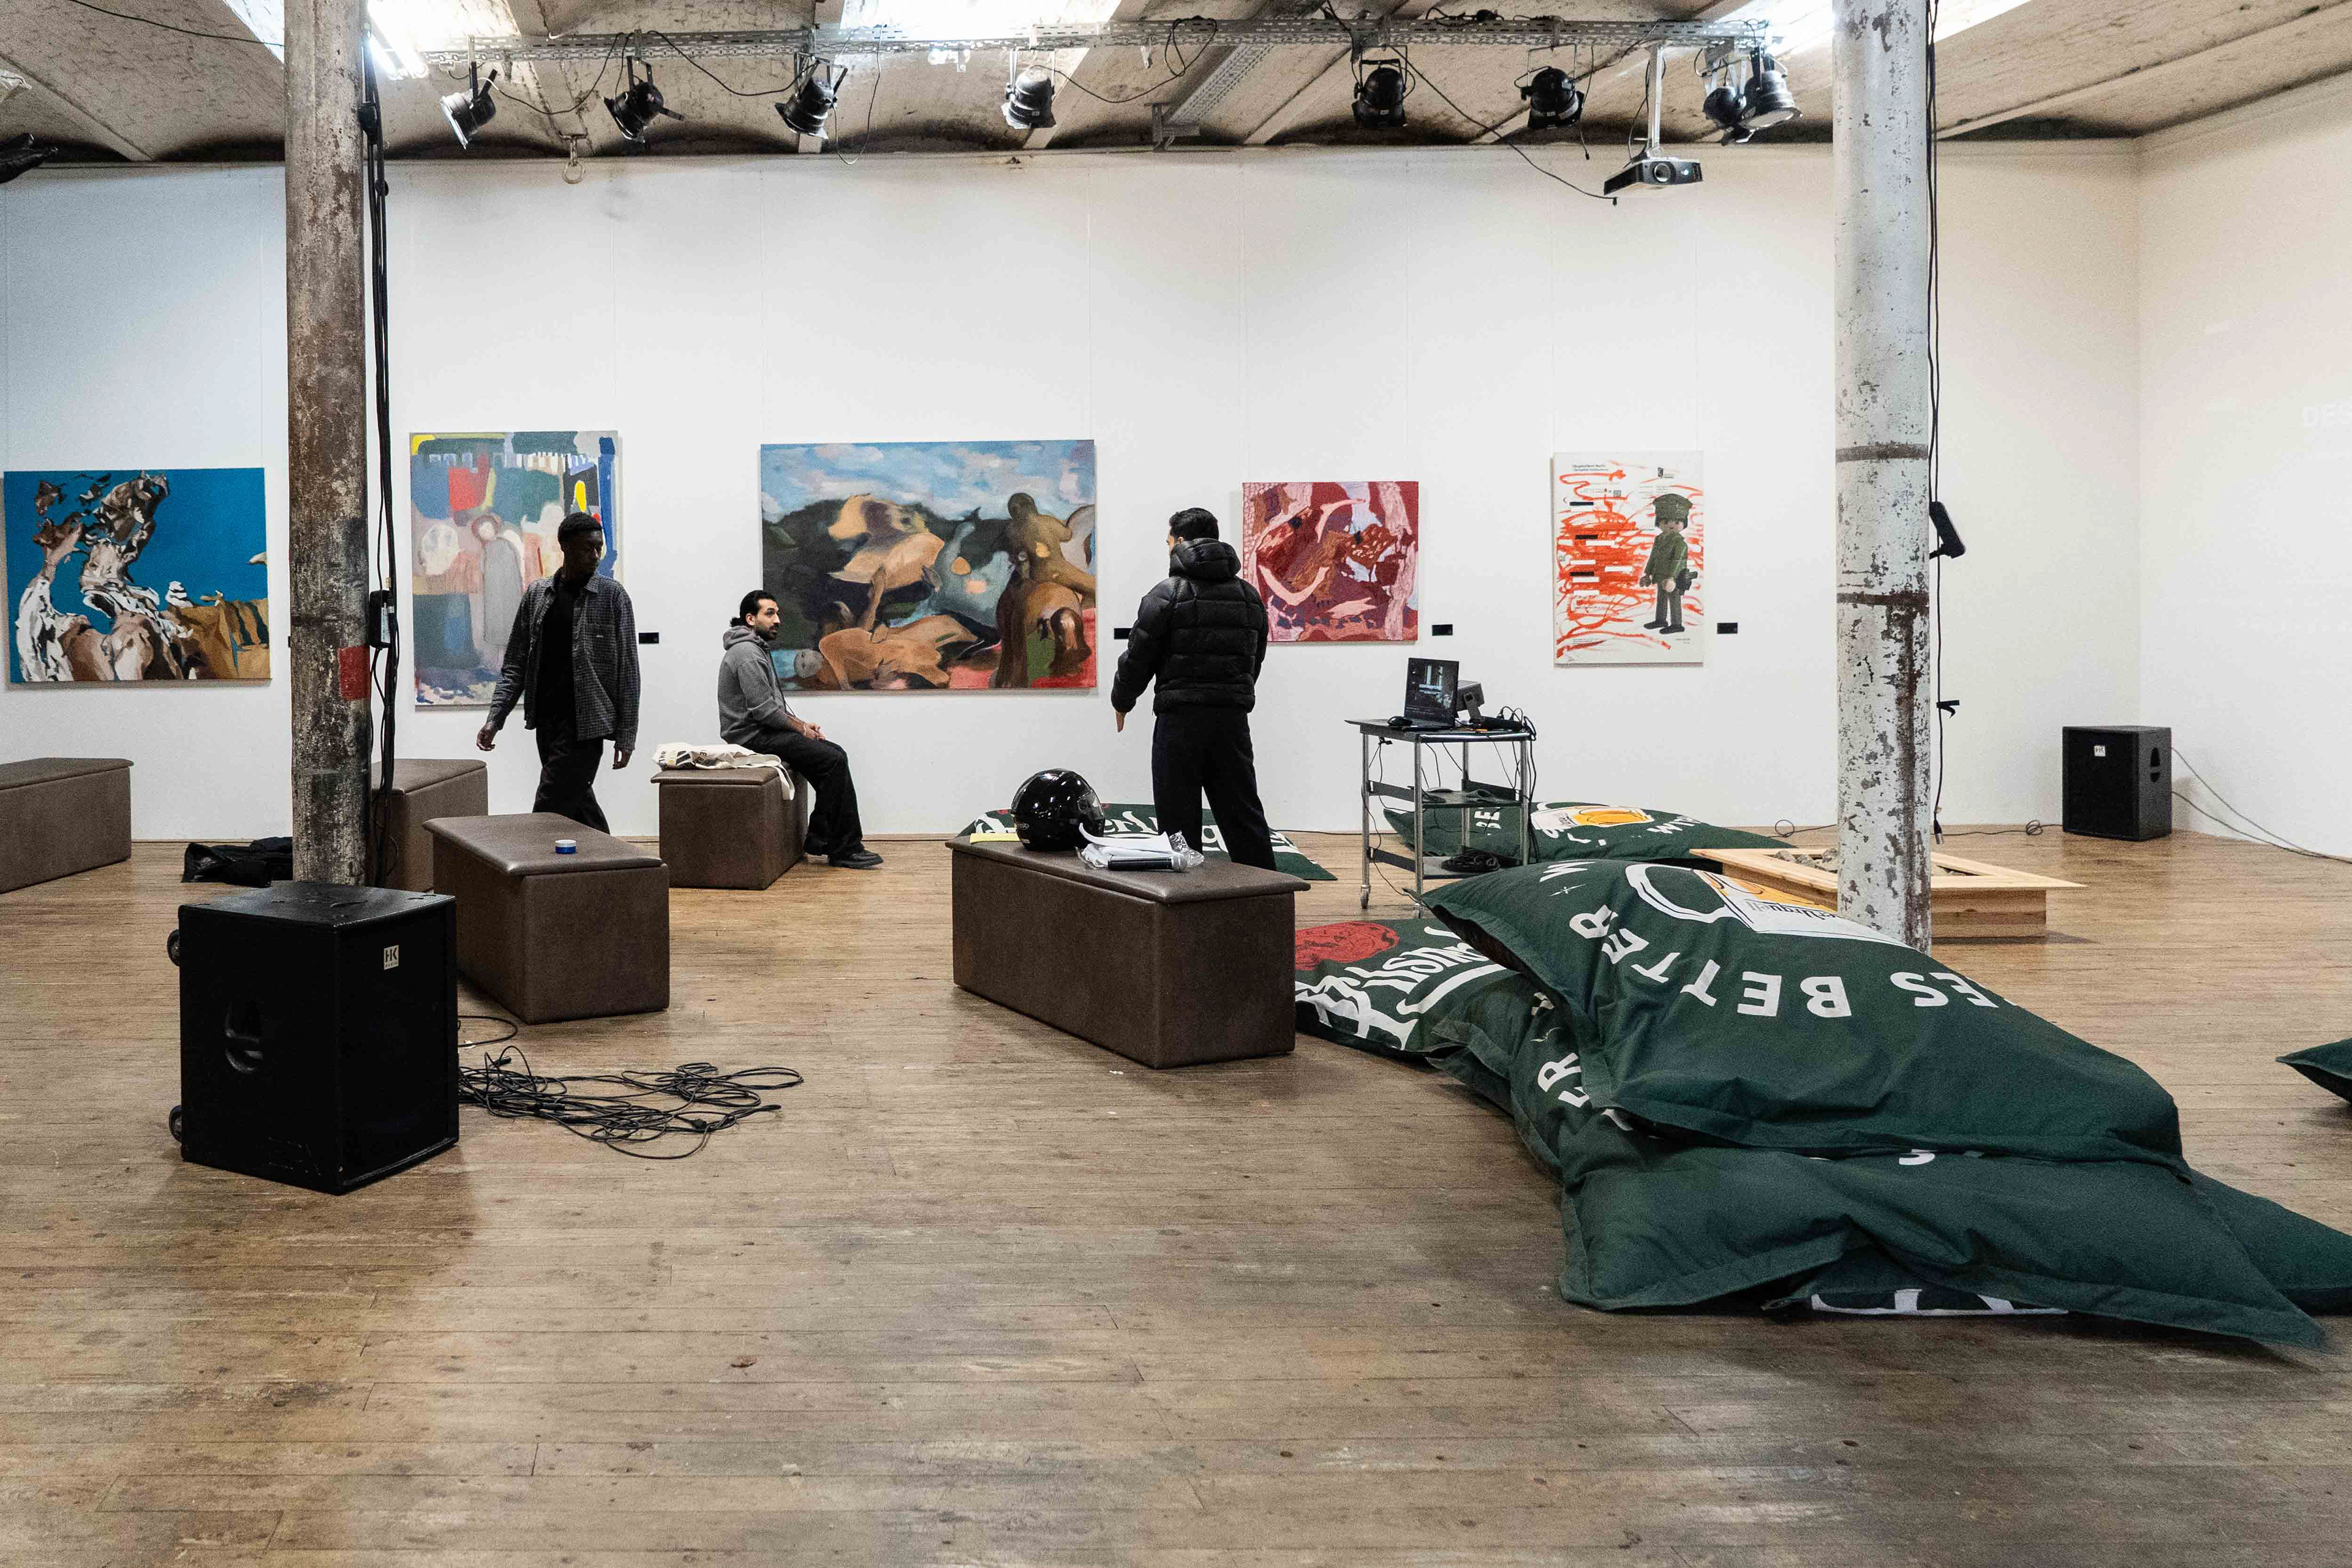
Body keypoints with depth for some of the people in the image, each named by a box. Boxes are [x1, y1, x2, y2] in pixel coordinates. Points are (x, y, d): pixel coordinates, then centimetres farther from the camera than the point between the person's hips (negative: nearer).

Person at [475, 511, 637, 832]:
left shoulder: (612, 596, -1)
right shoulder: (536, 594, 10)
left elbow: (627, 670, -2)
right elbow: (515, 665, 13)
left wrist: (626, 735, -6)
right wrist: (495, 718, 2)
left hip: (585, 724, -5)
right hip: (547, 722, 5)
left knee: (549, 814, -9)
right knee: (580, 809, 10)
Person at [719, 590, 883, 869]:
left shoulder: (755, 649, 19)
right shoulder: (747, 654, -17)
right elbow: (763, 710, -22)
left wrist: (801, 722, 11)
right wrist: (800, 728, -9)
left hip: (763, 732, 11)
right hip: (754, 737, -11)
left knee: (835, 755, 4)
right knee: (834, 761, -17)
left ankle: (822, 839, -1)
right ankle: (842, 848, -11)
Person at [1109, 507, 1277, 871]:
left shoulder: (1166, 595, -8)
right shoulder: (1249, 597, 10)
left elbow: (1138, 659, -5)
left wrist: (1121, 703, 13)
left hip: (1180, 721, -5)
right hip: (1234, 718, 5)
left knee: (1179, 822, 2)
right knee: (1244, 817, 10)